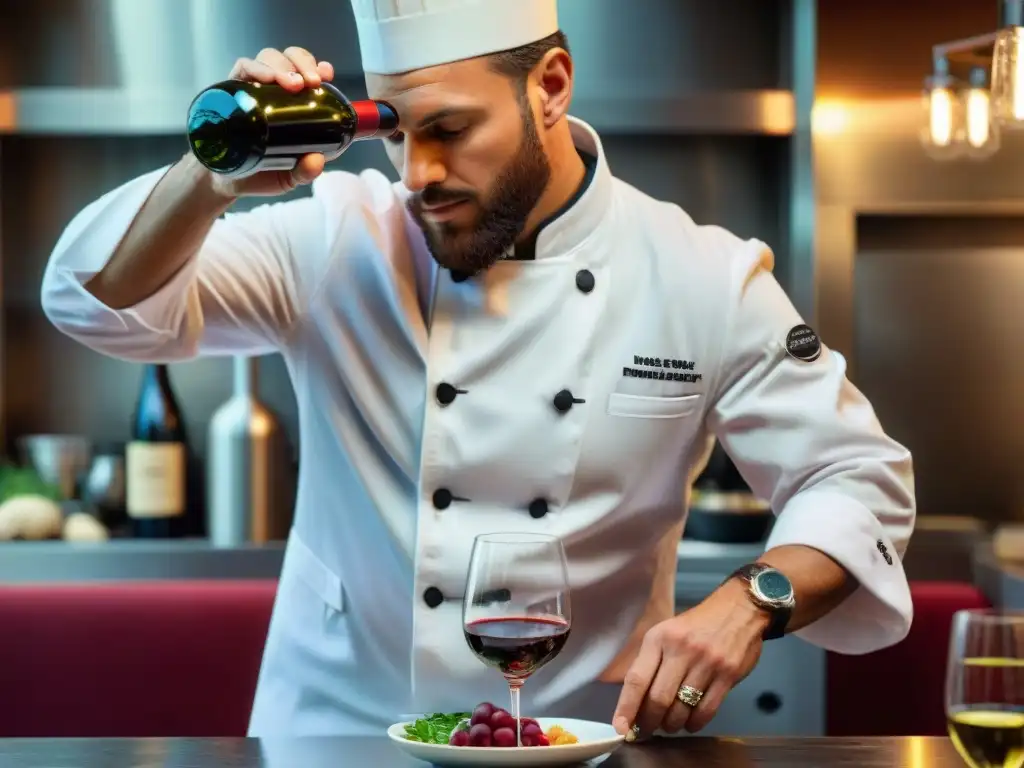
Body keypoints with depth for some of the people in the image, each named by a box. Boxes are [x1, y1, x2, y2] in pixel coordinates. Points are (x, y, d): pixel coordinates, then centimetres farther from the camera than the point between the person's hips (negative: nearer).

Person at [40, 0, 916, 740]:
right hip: (339, 730, 1)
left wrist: (751, 601, -19)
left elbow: (857, 479, 1)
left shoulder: (702, 278, -3)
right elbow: (103, 301, -5)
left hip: (577, 741, 0)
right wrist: (213, 177, -24)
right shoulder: (343, 240, -2)